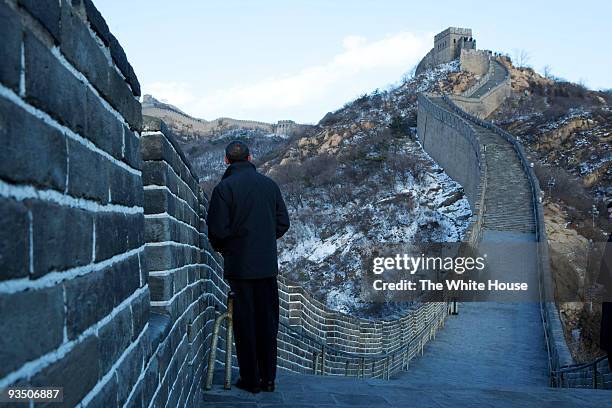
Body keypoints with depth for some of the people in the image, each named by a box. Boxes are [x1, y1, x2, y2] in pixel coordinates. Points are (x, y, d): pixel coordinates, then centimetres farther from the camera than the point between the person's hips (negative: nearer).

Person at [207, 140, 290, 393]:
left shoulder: (224, 187, -10)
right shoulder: (269, 184, 4)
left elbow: (217, 230, -13)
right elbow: (283, 223, 8)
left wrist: (219, 247, 8)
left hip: (239, 266, -4)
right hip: (267, 266, 4)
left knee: (245, 323, 5)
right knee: (267, 322, 11)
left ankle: (250, 380, 11)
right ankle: (268, 378, 17)